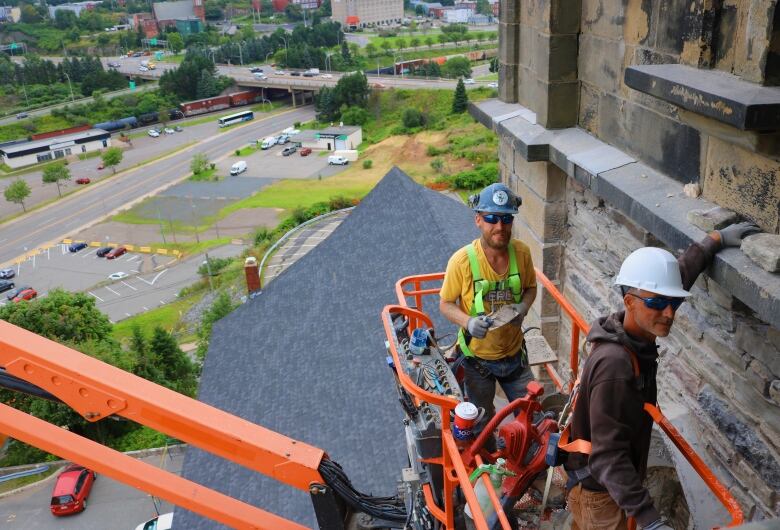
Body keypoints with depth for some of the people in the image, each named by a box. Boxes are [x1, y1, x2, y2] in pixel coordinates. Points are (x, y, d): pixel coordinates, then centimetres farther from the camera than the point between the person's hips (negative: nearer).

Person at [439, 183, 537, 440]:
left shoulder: (521, 252, -13)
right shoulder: (462, 260, -23)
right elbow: (446, 304, -11)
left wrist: (523, 307, -17)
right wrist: (468, 322, -31)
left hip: (514, 353, 2)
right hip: (477, 357, -2)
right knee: (482, 424, 20)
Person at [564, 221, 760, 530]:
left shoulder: (636, 334, -9)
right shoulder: (615, 365, -35)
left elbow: (678, 276, 9)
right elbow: (607, 456, -35)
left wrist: (716, 240, 16)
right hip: (599, 487, -8)